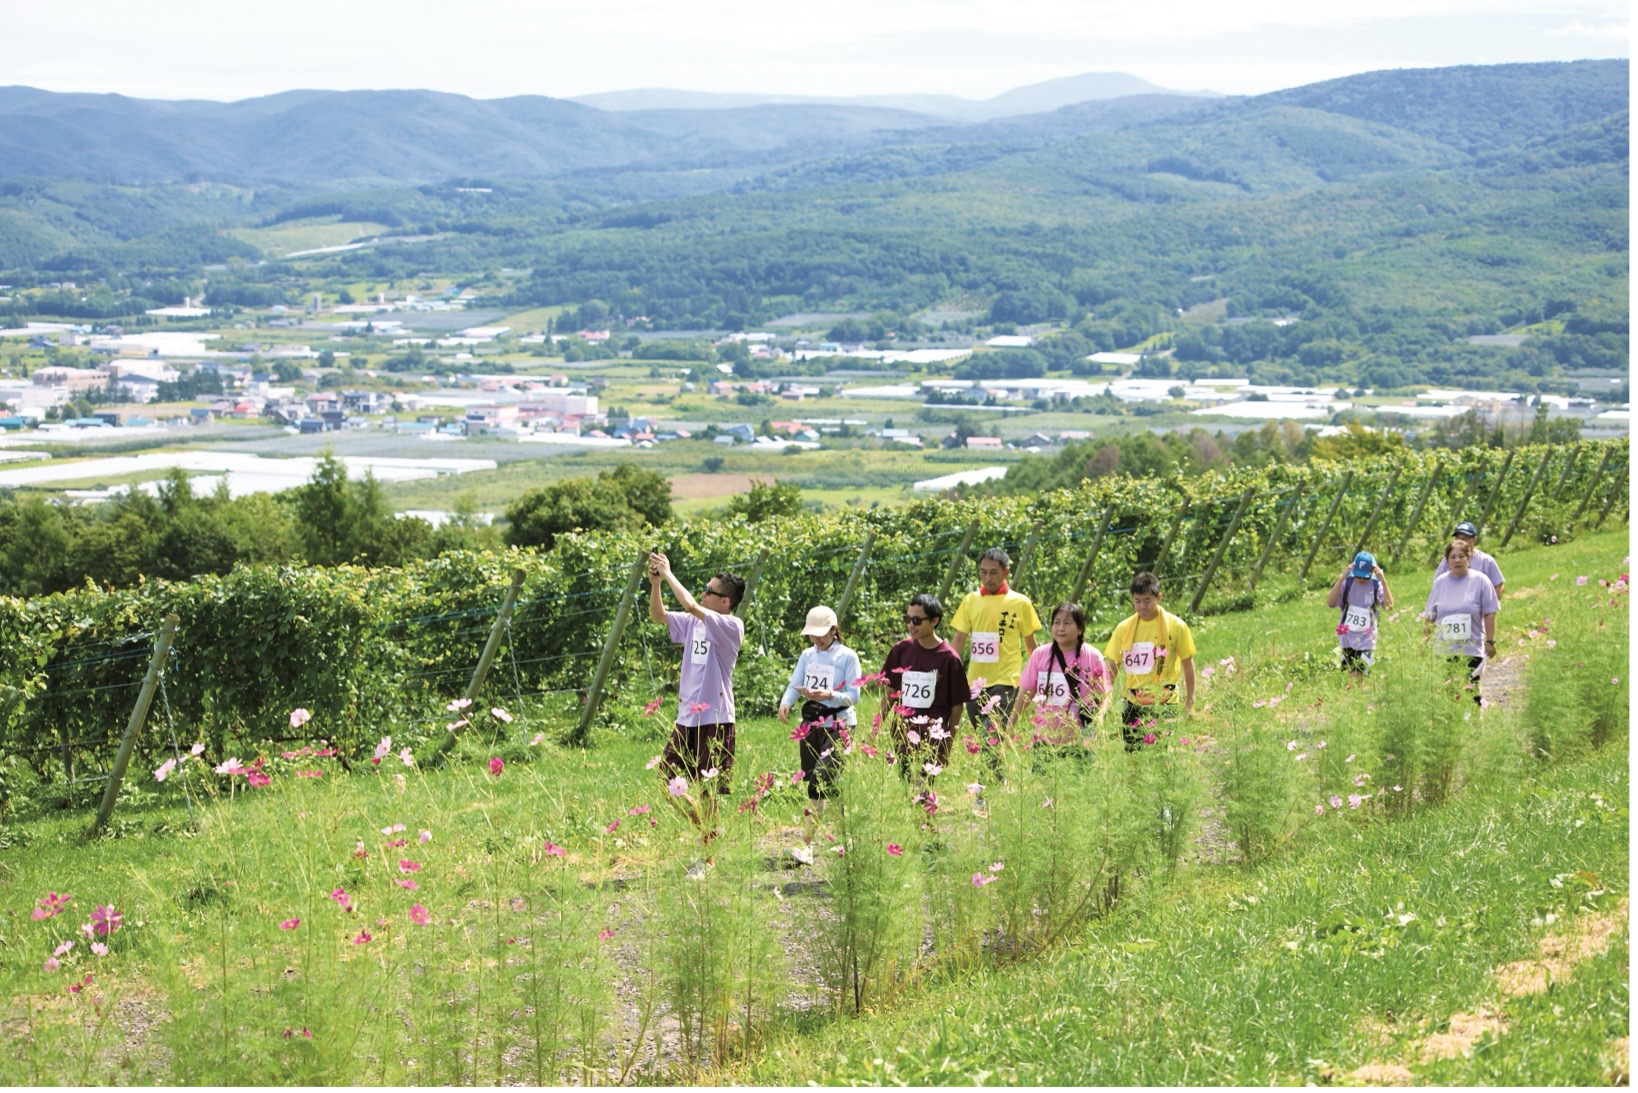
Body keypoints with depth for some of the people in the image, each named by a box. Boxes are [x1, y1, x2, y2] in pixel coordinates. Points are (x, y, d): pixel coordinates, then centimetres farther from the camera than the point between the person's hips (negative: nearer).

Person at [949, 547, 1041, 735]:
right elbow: (959, 640, 9)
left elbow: (1030, 644, 7)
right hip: (975, 682, 4)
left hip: (1006, 680, -4)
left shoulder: (1020, 603, 0)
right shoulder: (970, 601, 8)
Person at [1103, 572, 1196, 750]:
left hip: (1164, 703, -3)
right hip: (1132, 704, 3)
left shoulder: (1176, 626, -4)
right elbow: (1113, 665, 11)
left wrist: (1189, 703, 1)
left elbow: (1187, 664, 2)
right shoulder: (1124, 628, 3)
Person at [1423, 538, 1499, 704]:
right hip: (1443, 650, 2)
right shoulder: (1440, 582, 7)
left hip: (1471, 650, -2)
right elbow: (1429, 617, 12)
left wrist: (1490, 641, -1)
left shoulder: (1480, 580, 0)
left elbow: (1489, 614, 2)